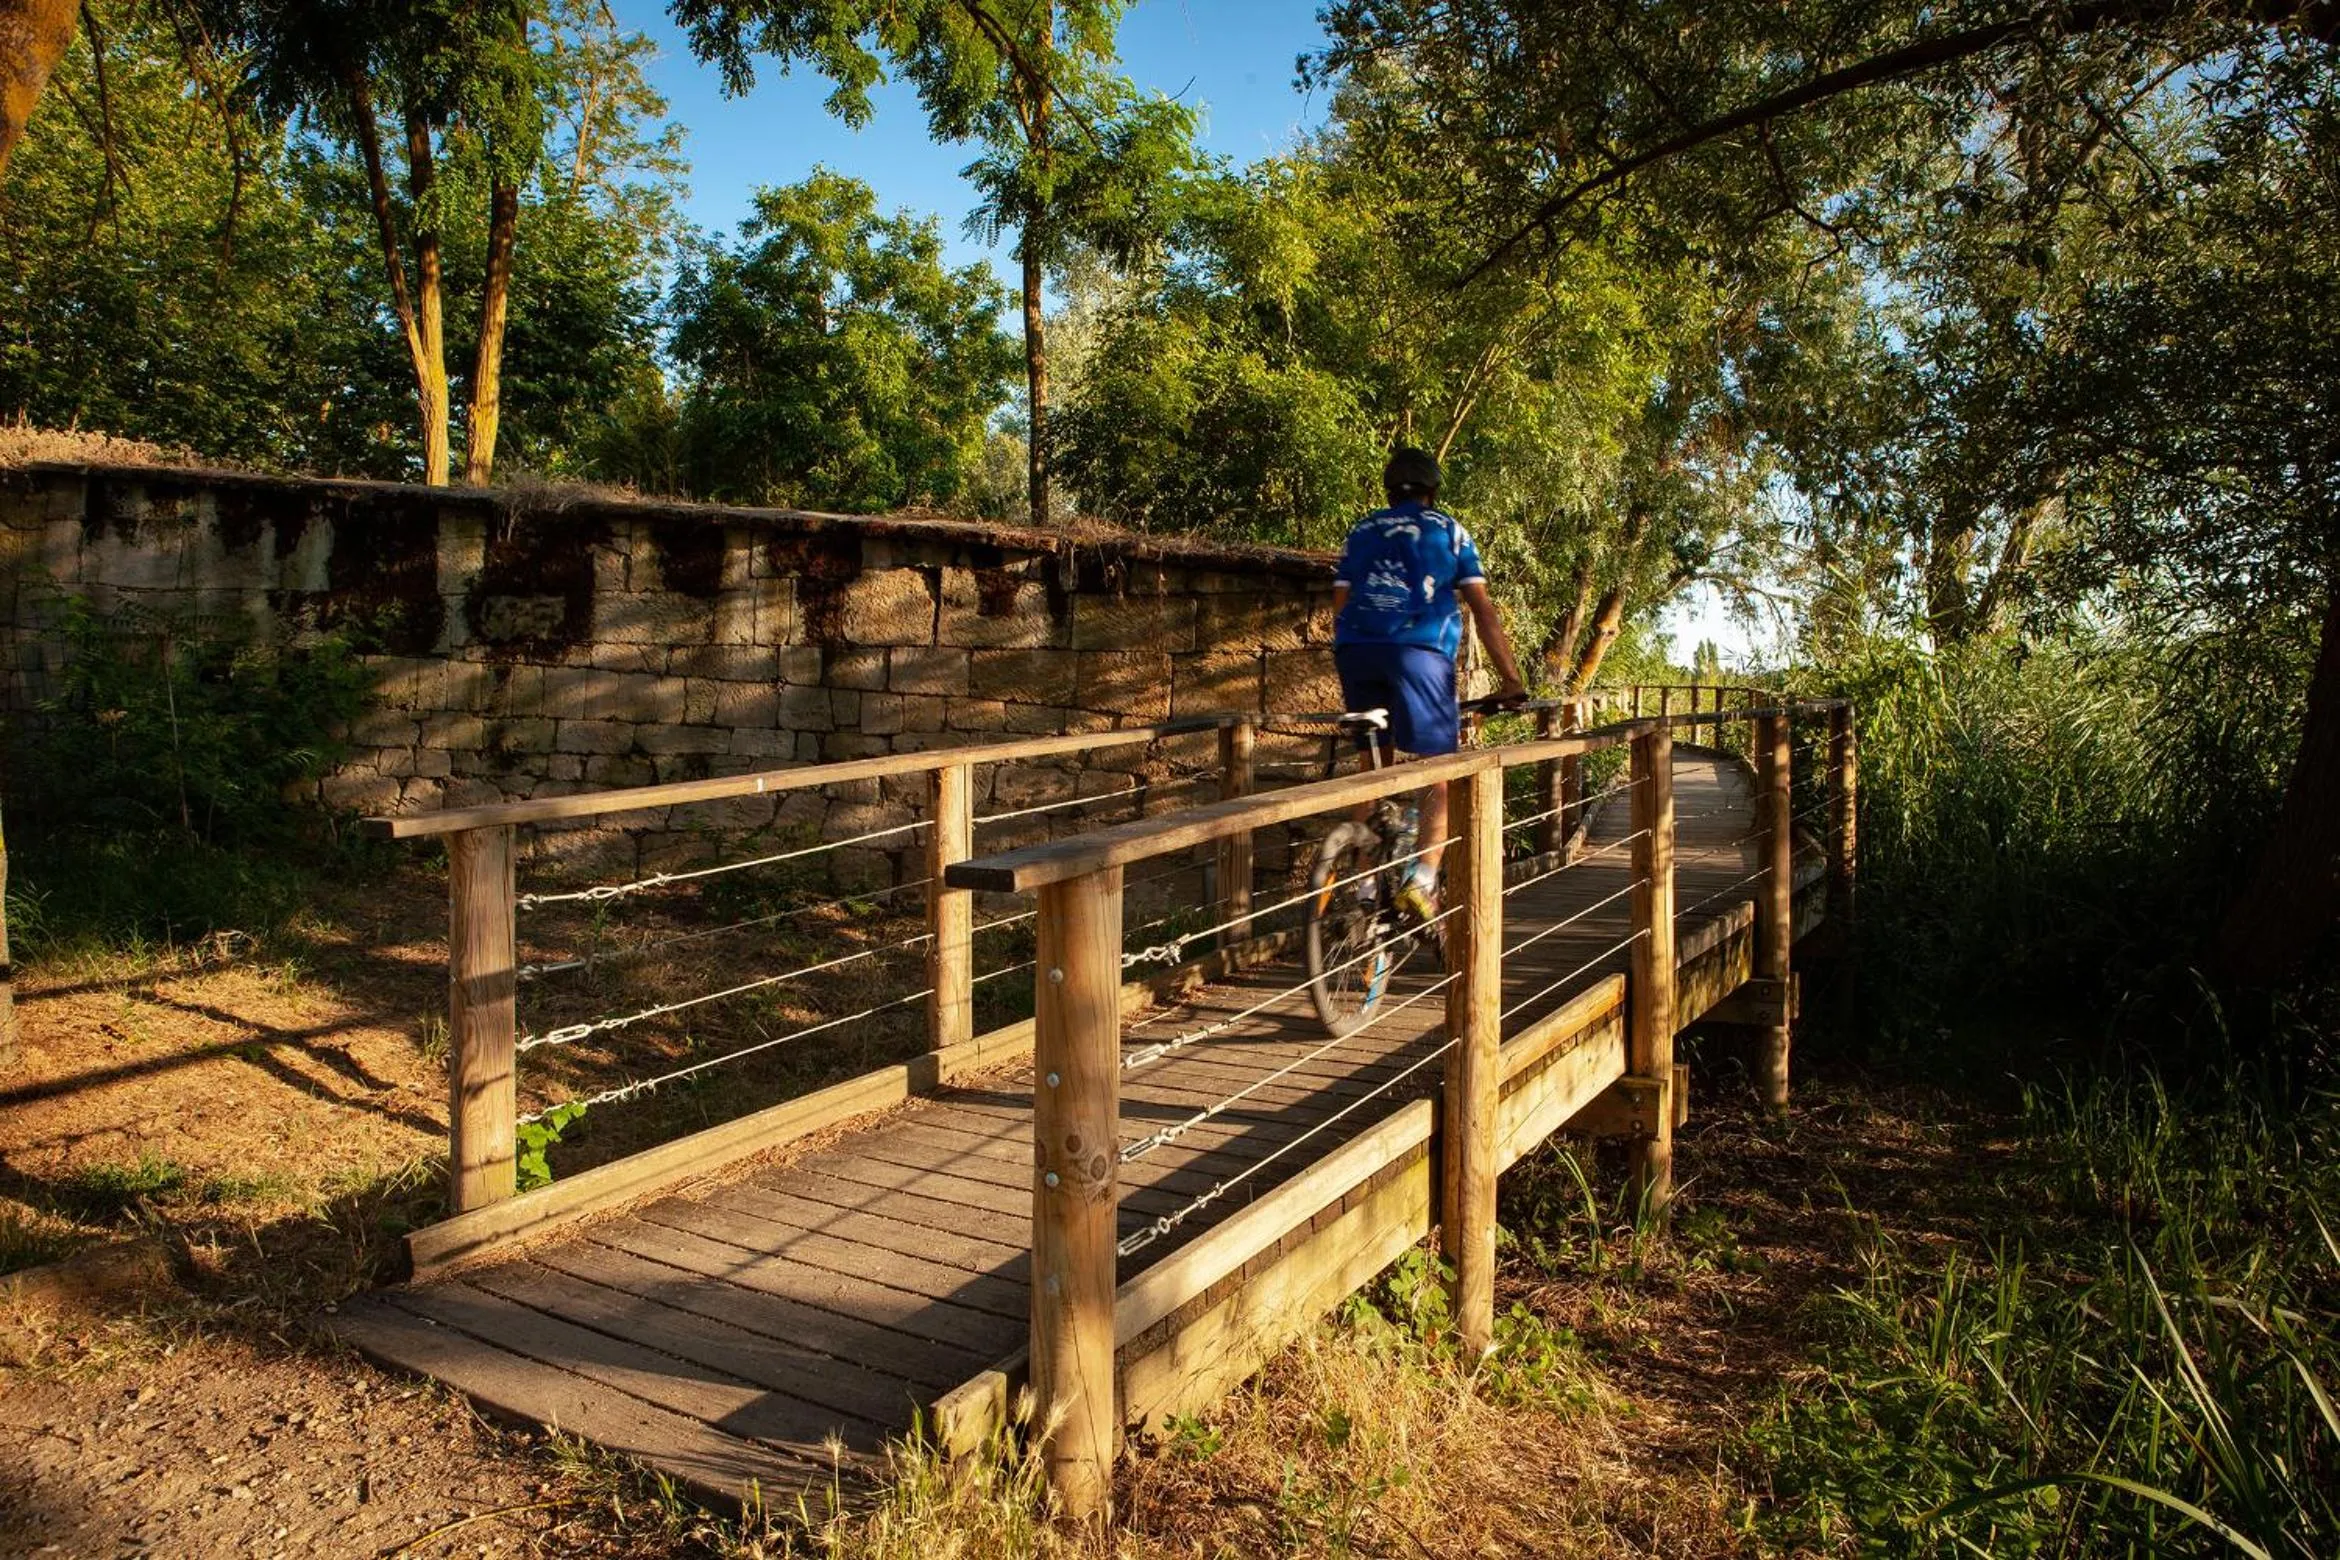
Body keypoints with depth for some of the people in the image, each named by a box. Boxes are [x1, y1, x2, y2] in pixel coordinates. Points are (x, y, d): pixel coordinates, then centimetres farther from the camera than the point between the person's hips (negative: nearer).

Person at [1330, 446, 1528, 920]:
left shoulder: (1361, 531, 24)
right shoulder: (1449, 530, 17)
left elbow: (1340, 604, 17)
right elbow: (1483, 610, 10)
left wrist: (1352, 675, 26)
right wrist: (1511, 680, 10)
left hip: (1355, 650, 3)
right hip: (1419, 650, -3)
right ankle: (1423, 878, -17)